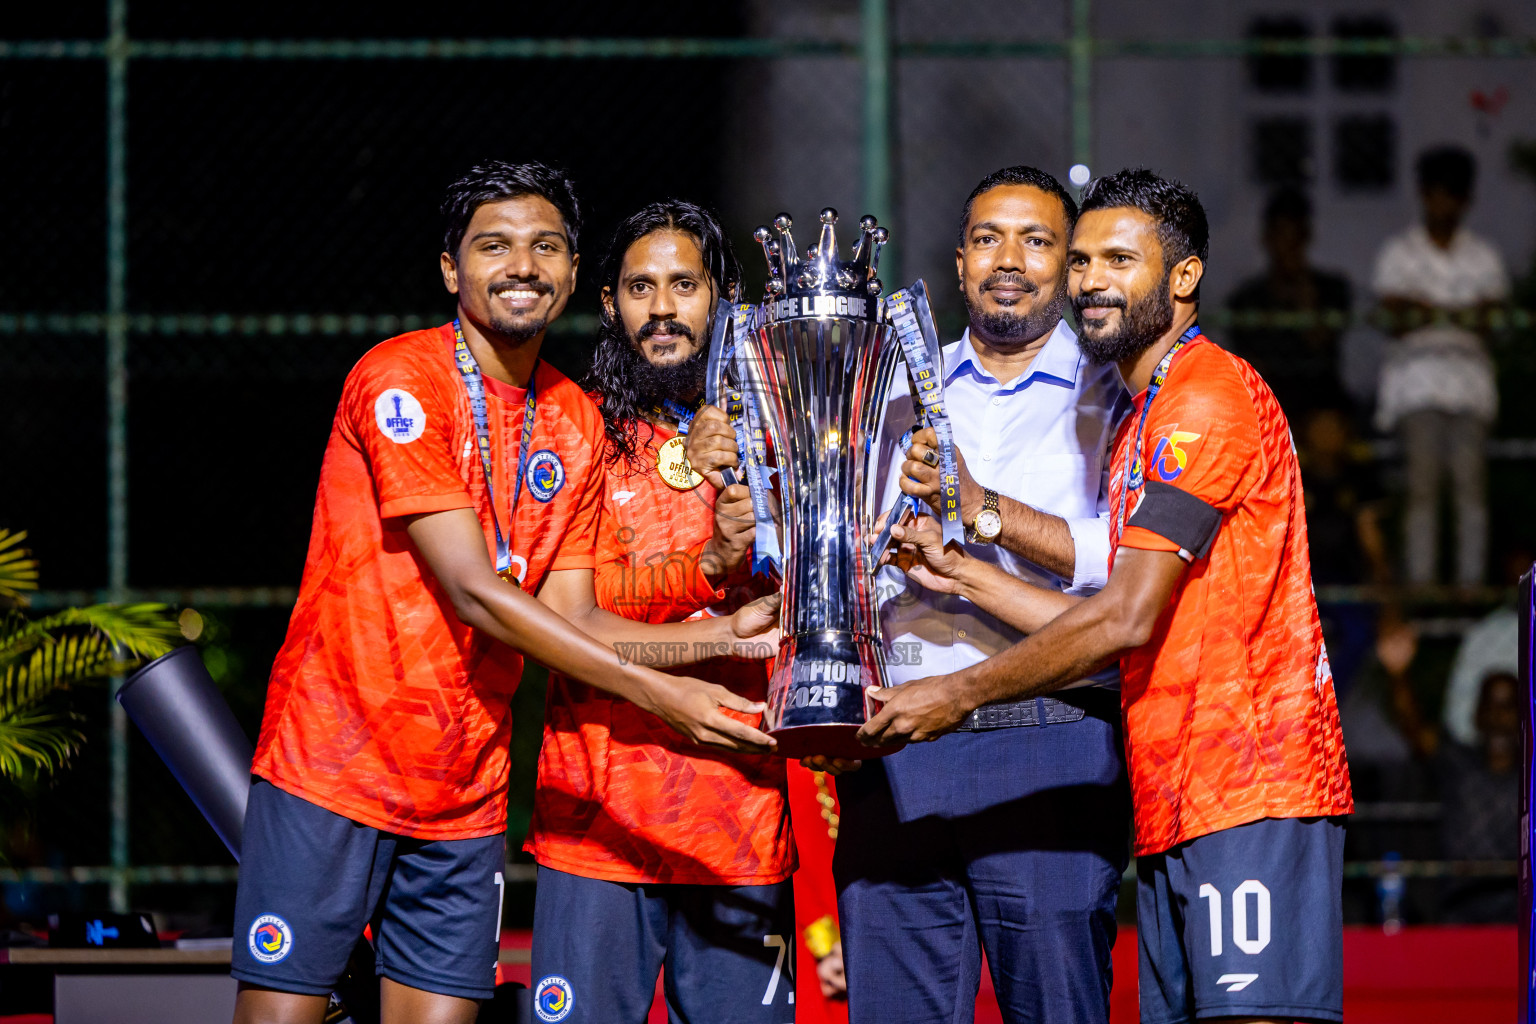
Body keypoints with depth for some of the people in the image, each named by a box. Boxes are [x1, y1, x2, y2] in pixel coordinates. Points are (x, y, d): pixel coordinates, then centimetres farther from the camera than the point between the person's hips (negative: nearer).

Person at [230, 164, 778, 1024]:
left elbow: (572, 617, 7)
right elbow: (474, 592, -19)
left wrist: (723, 633, -9)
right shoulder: (402, 381, -12)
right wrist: (657, 694, -23)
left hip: (467, 787, 6)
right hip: (334, 761, -6)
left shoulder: (576, 423, 10)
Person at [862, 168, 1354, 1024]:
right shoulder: (1147, 421, 24)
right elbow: (1121, 628, 21)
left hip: (1249, 792, -10)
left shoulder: (1209, 395, -9)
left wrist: (959, 695, -9)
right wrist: (960, 571, 16)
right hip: (1178, 808, 10)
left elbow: (1127, 619, -15)